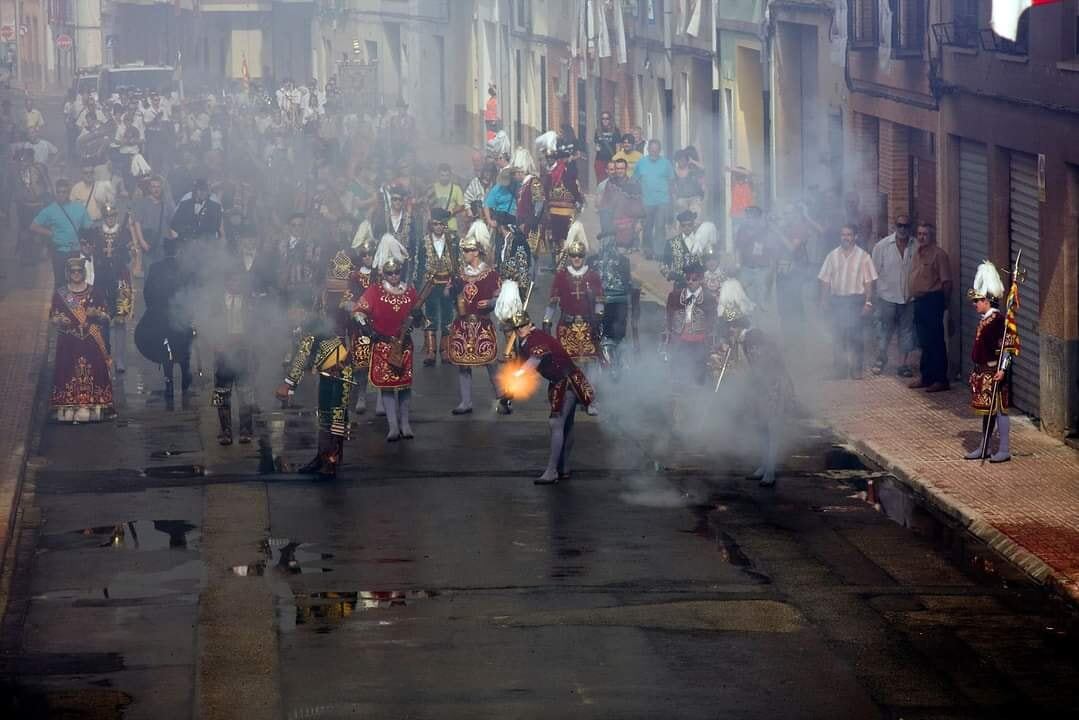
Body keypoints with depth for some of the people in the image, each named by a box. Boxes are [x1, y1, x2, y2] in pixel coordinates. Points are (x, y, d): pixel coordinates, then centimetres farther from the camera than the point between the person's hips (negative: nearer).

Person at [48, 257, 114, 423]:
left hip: (91, 343, 0)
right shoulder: (60, 294, 6)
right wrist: (60, 320, -14)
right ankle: (69, 410, -5)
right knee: (69, 371, -7)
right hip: (69, 343, 0)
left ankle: (92, 409, -3)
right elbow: (52, 318, 8)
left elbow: (106, 316, 7)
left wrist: (96, 314, -14)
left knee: (92, 371, -6)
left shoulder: (93, 293, 6)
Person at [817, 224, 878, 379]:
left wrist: (868, 302, -7)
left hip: (856, 299, -3)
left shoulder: (863, 256, 1)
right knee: (838, 335, 3)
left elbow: (869, 281, -1)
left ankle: (856, 369, 3)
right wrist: (824, 300, 1)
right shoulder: (833, 256, 9)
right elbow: (825, 280, 8)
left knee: (855, 335, -4)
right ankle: (840, 369, 10)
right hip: (837, 300, 3)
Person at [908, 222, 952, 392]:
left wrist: (943, 302, -8)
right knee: (924, 342, 15)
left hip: (932, 300, -9)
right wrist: (912, 294, 14)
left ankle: (941, 380, -4)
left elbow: (946, 281, -12)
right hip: (919, 301, 9)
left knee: (935, 342, -7)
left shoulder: (938, 254, -12)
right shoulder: (917, 252, 14)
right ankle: (926, 377, 23)